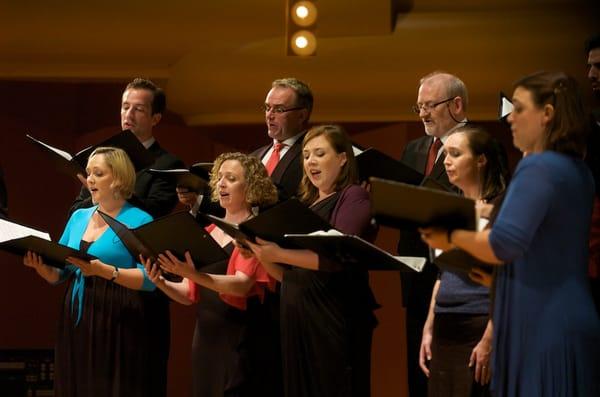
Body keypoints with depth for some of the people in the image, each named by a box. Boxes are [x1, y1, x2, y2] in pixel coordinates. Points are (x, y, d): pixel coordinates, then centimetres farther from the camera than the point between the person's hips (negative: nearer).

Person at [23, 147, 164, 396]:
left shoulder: (139, 221, -6)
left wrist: (103, 270, -26)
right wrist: (40, 265, -7)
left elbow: (149, 279, -15)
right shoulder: (79, 217, 13)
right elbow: (58, 275, 15)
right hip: (75, 321, 6)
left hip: (116, 323, -6)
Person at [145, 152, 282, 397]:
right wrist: (161, 283, -7)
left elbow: (242, 285, -20)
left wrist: (193, 275, -33)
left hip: (242, 342, -6)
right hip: (206, 340, 6)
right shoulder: (208, 234, 14)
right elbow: (189, 294, 13)